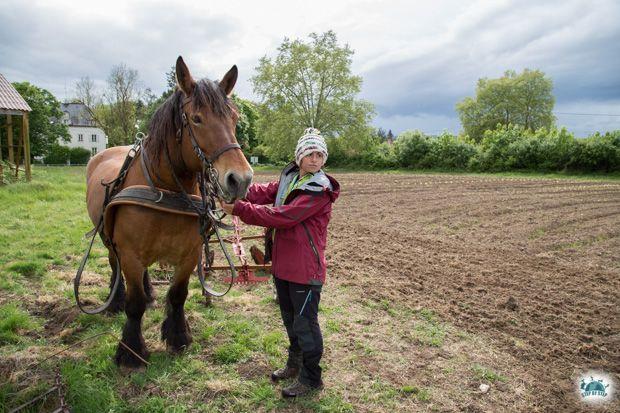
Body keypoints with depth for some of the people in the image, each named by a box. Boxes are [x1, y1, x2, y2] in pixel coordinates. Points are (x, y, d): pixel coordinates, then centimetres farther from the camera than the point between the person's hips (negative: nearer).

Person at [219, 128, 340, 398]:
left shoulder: (319, 190, -19)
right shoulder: (290, 178, 8)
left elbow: (282, 215, -25)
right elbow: (265, 192, -4)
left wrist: (239, 209, -24)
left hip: (305, 266, -8)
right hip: (282, 261, 8)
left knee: (305, 323, 5)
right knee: (289, 318, 23)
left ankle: (311, 378, 24)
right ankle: (295, 365, 43)